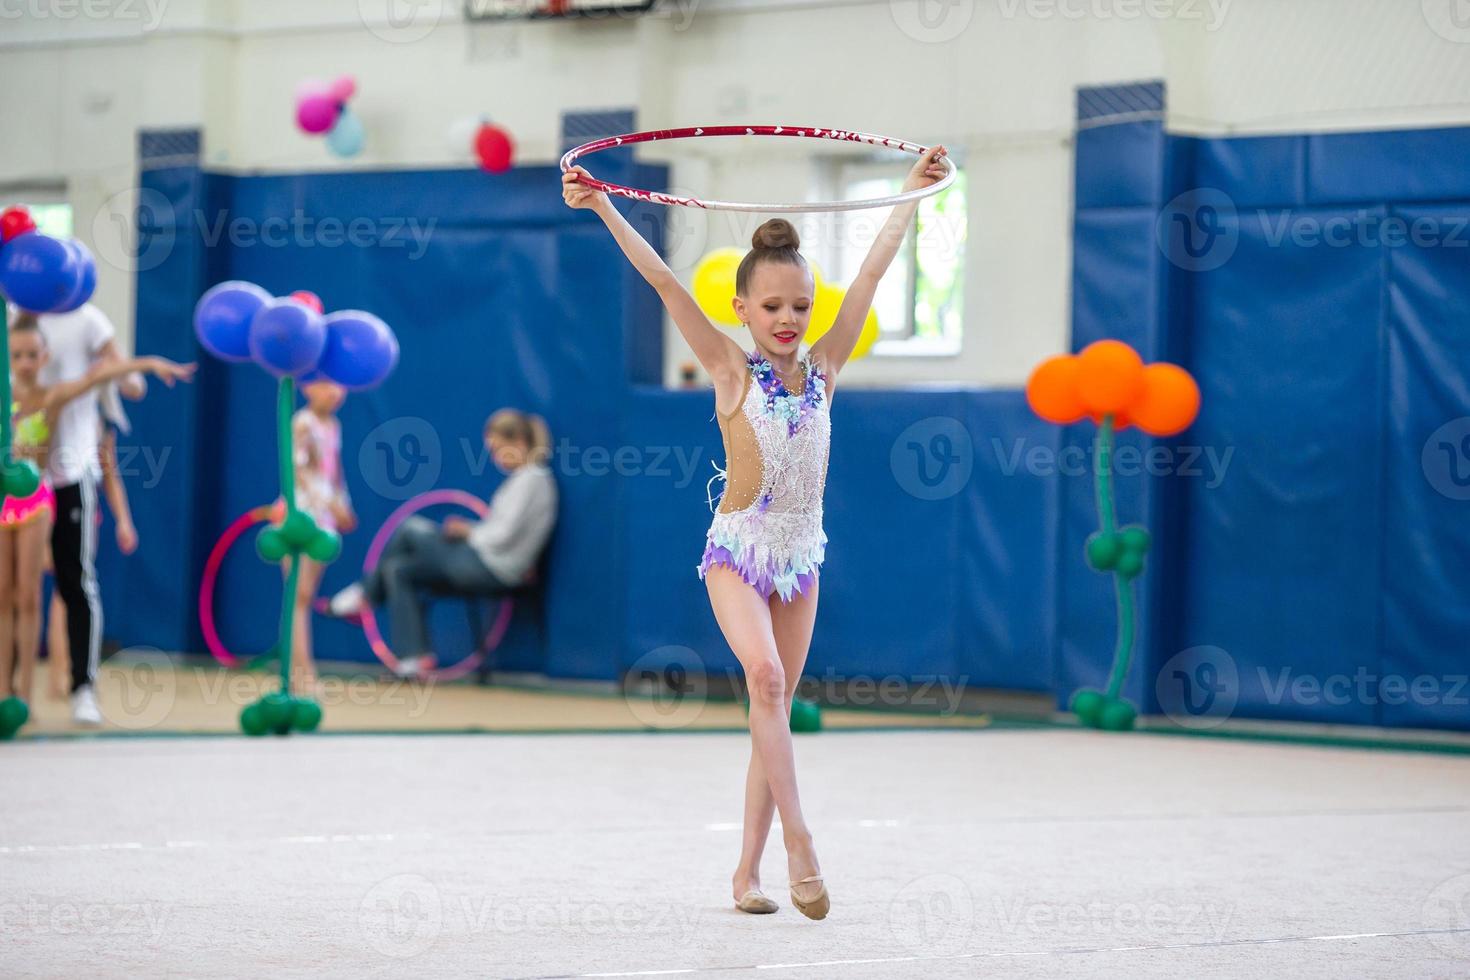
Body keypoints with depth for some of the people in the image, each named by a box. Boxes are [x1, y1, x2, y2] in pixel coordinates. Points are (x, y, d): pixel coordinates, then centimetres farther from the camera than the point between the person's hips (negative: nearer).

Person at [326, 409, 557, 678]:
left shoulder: (533, 479, -15)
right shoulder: (524, 477, 14)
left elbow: (504, 536, -20)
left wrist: (469, 532, -3)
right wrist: (471, 528, 4)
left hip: (491, 571, -10)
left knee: (409, 529, -1)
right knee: (398, 570, 12)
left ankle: (366, 594, 17)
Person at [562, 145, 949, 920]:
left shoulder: (822, 368, 3)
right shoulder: (732, 371, -6)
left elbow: (873, 272, 4)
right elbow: (663, 282, -14)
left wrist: (914, 190, 5)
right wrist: (603, 209, -20)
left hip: (801, 556, 4)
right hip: (738, 550, -4)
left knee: (775, 708, 7)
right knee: (765, 675, -26)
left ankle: (747, 871, 13)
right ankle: (798, 842, -28)